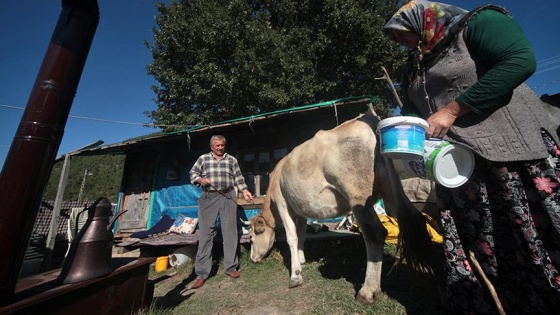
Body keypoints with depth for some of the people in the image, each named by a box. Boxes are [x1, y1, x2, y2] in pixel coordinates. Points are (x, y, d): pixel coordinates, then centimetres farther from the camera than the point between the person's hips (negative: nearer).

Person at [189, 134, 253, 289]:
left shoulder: (232, 160, 12)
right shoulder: (203, 158, 10)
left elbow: (238, 178, 11)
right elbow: (193, 173, 12)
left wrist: (244, 190, 0)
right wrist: (200, 179, -8)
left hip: (228, 197, 1)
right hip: (209, 197, -1)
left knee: (230, 231, 4)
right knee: (206, 232, 0)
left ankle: (231, 267, 17)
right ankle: (202, 273, 10)